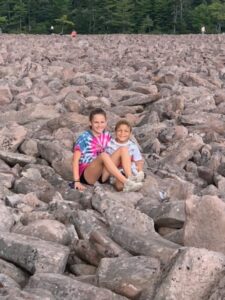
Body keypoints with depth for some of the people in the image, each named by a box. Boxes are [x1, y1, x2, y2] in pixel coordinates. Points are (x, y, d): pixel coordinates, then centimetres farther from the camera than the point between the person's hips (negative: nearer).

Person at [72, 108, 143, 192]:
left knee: (123, 149, -11)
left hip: (102, 174, 6)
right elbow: (75, 160, -12)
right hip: (87, 175, -5)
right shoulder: (84, 138, -7)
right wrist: (77, 181, -20)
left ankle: (130, 178, -29)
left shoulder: (107, 136, 8)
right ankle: (126, 183, -40)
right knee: (103, 155, -34)